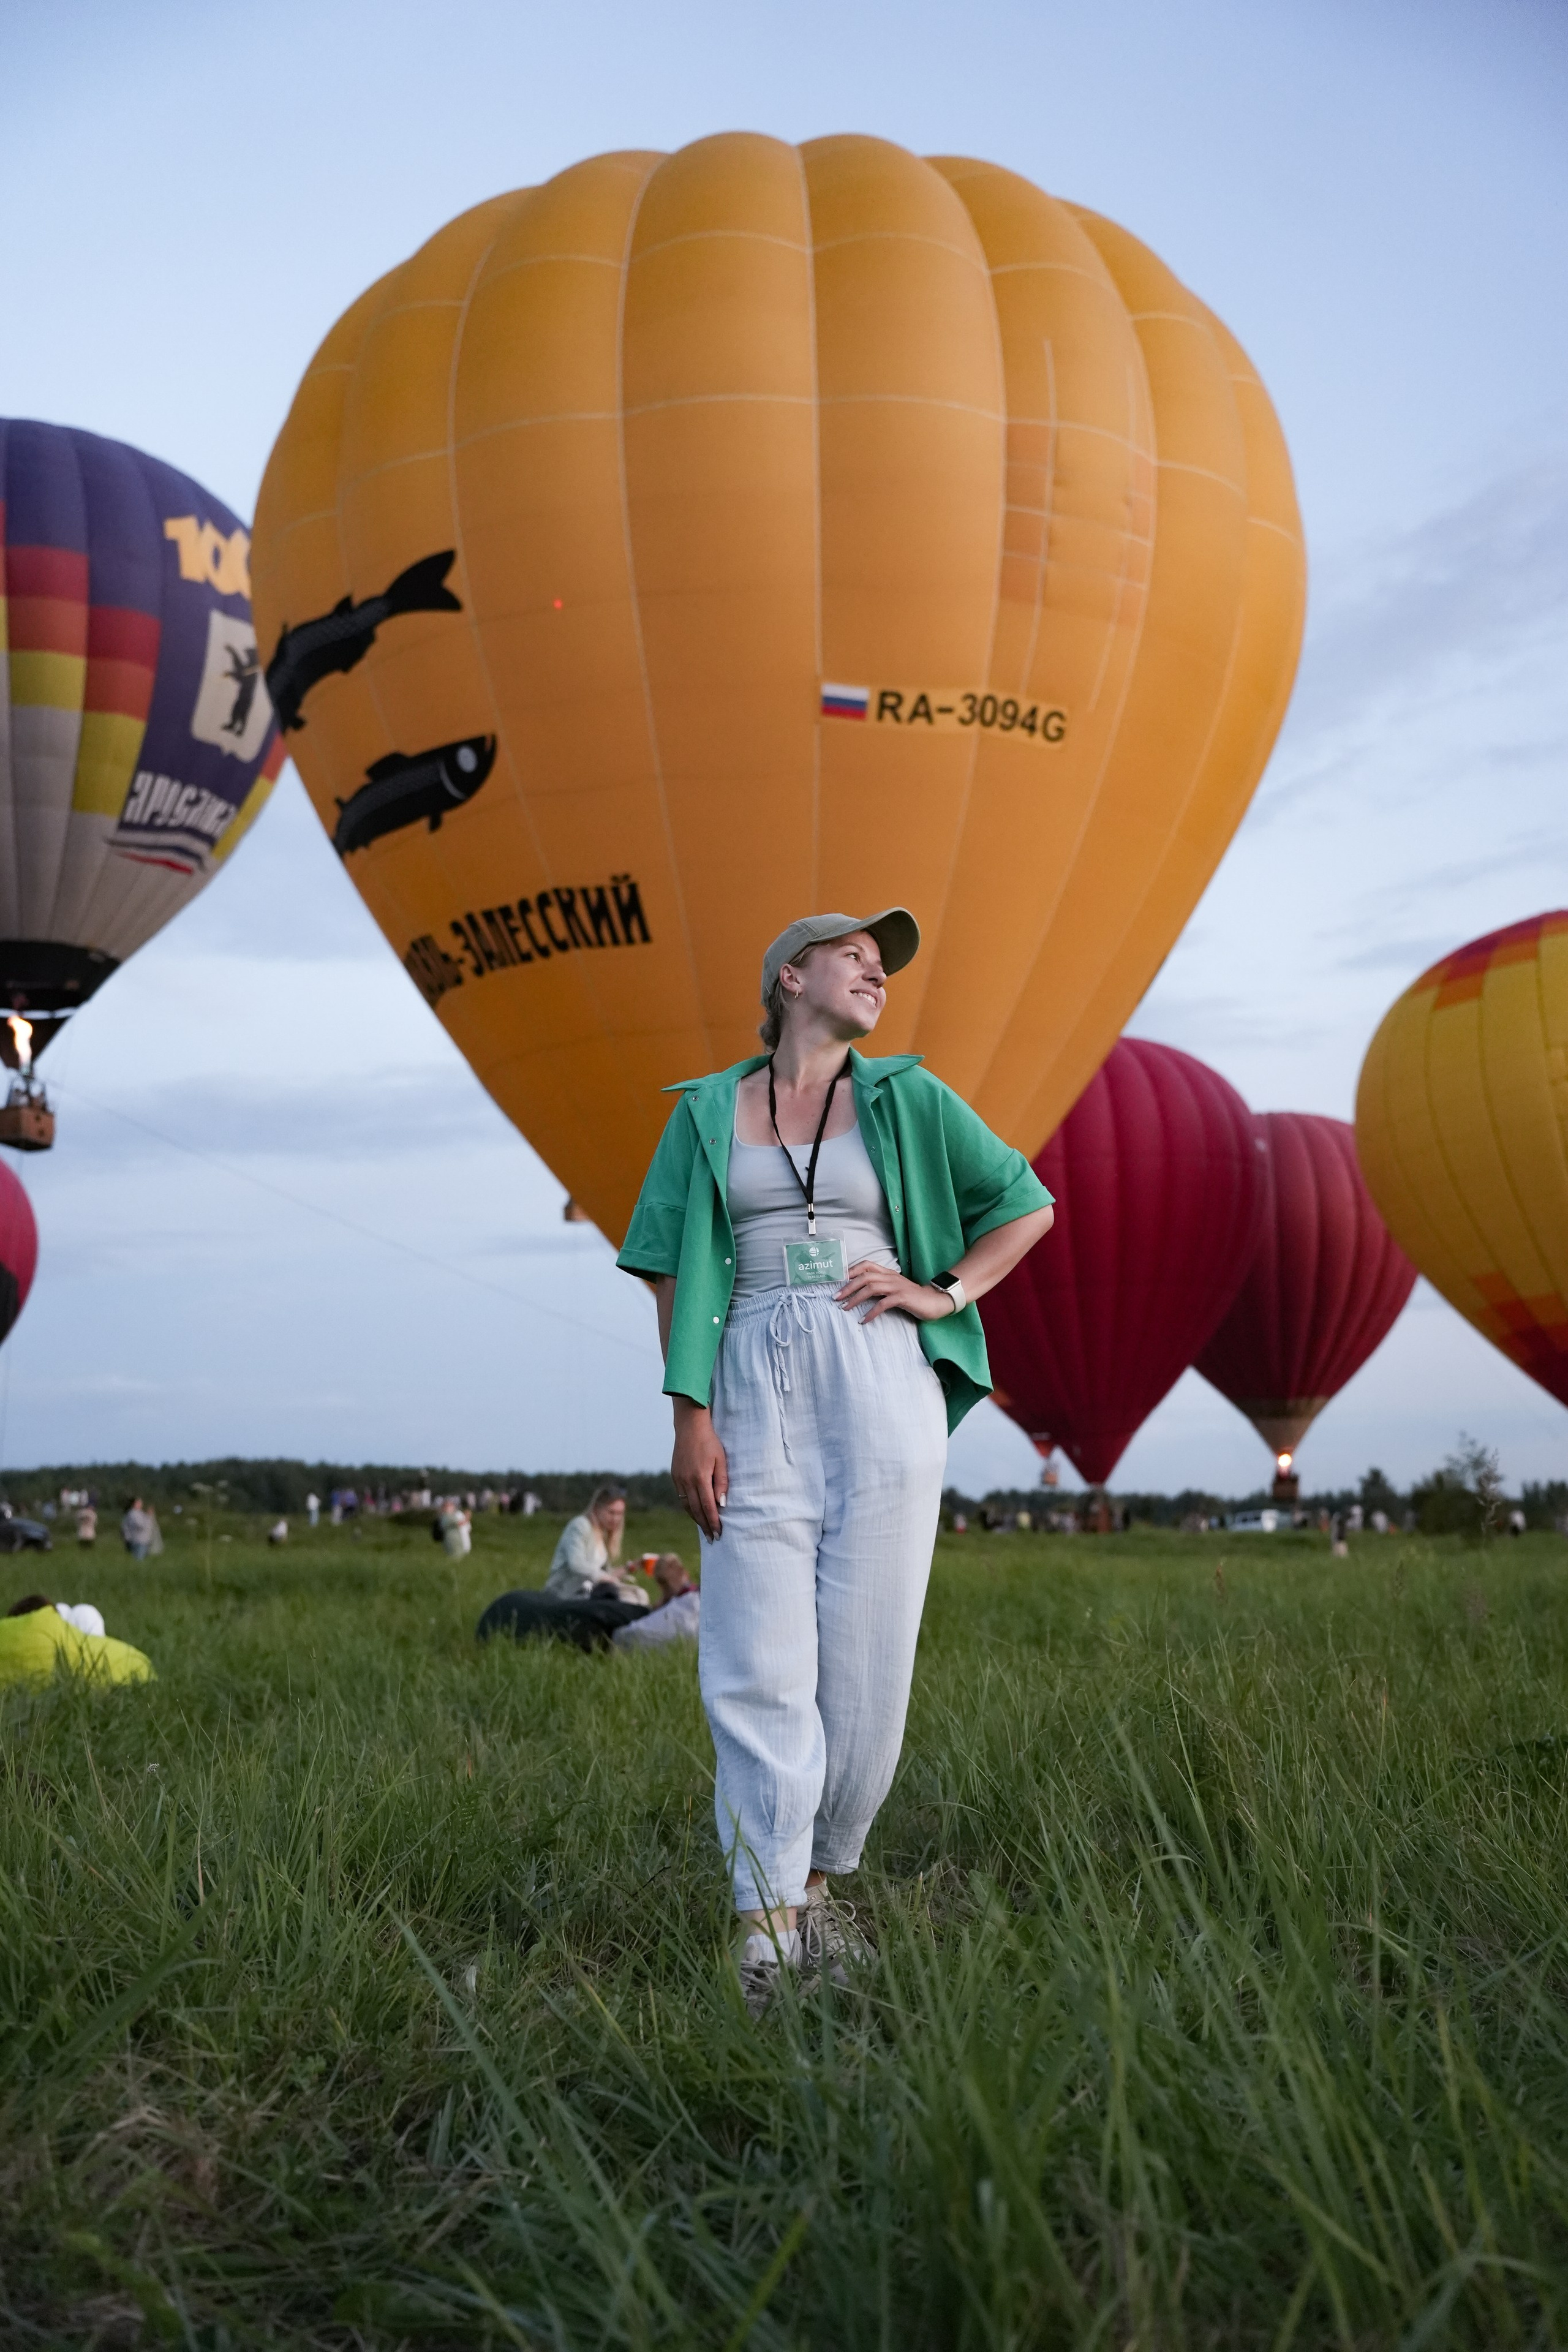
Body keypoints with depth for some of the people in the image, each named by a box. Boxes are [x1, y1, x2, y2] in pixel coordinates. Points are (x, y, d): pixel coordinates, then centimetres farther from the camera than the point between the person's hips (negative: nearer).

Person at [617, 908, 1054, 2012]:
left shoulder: (905, 1098, 13)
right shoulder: (708, 1112, 12)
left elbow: (1026, 1204, 18)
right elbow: (677, 1273, 8)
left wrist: (944, 1295, 4)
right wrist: (690, 1418, -2)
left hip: (883, 1383, 1)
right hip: (757, 1387, 0)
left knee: (867, 1654, -1)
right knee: (760, 1662, -7)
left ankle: (820, 1880, 17)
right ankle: (766, 1922, -4)